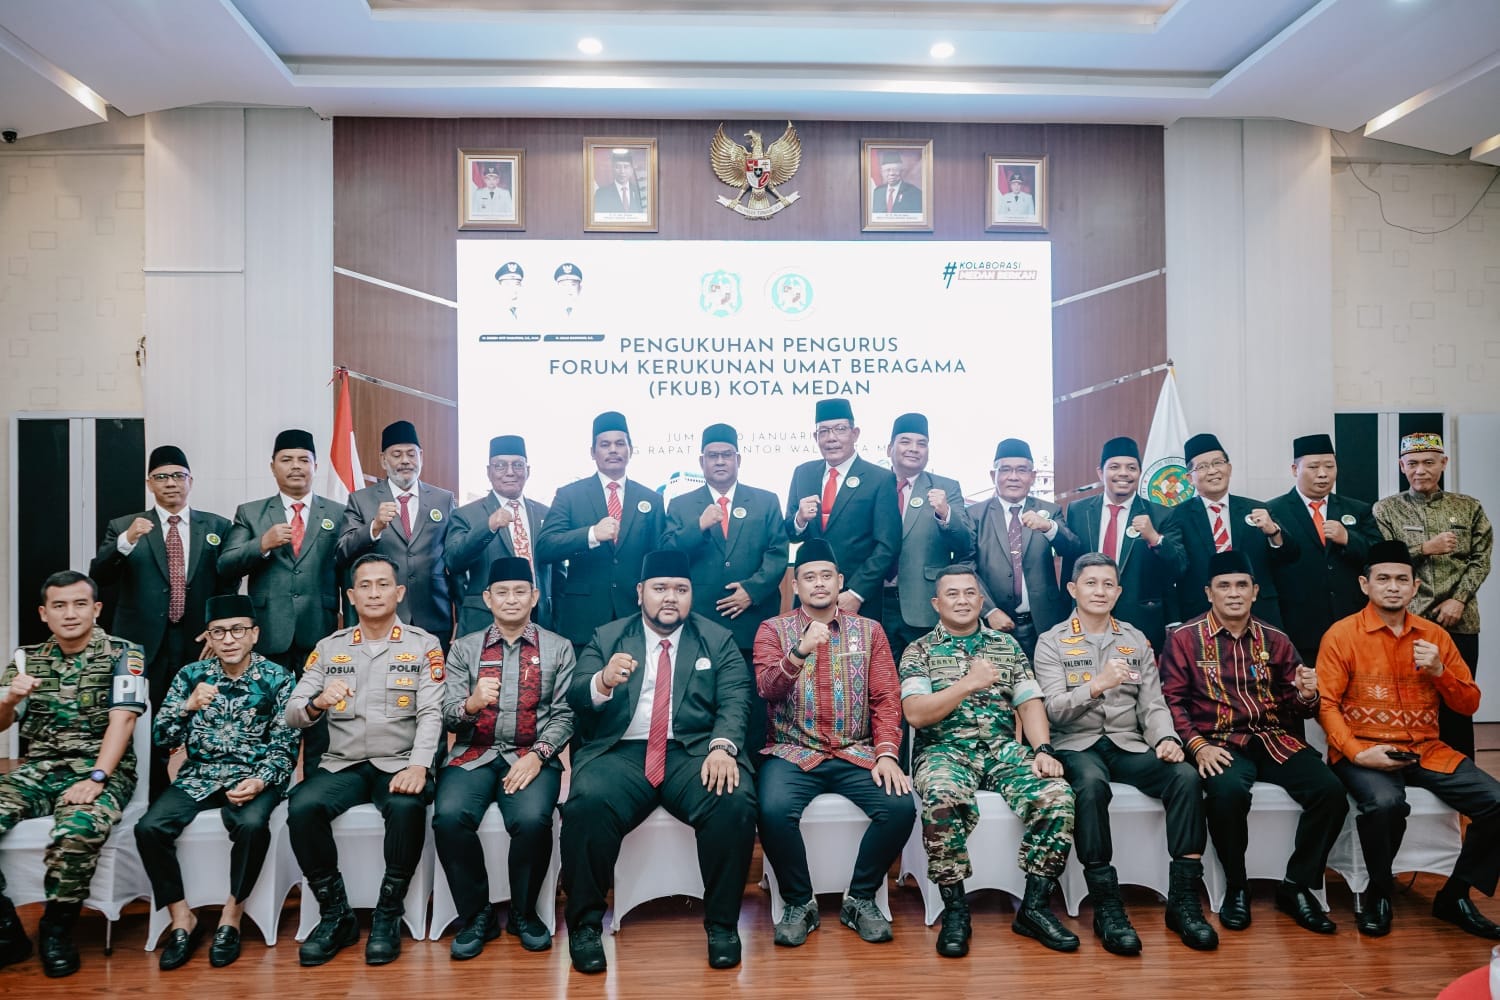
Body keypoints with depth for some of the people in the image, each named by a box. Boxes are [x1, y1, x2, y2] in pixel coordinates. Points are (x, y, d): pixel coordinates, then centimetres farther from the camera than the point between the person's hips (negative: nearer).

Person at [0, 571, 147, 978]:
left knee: (80, 829, -35)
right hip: (38, 769, 4)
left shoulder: (123, 654, -2)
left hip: (101, 769, -4)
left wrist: (96, 778, -23)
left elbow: (122, 719, -11)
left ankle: (57, 929, -8)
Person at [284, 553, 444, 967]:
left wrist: (418, 766, -24)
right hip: (343, 763, 3)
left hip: (400, 763, -3)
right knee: (302, 807, -26)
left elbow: (431, 714, -7)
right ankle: (335, 913, -7)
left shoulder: (424, 645, 3)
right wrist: (316, 703, -20)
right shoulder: (329, 648, 11)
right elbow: (292, 715, 5)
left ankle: (388, 914, -11)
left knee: (407, 806, -33)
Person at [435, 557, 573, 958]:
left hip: (532, 756, -1)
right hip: (474, 755, 2)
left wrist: (537, 755, -14)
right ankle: (477, 915, -4)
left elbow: (564, 714, 1)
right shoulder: (464, 648, 10)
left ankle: (523, 913, -1)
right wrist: (471, 704, -20)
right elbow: (446, 716, 3)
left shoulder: (558, 648, 7)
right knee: (450, 816, -27)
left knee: (532, 820, -29)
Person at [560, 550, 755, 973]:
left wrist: (723, 747, -20)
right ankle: (585, 923, -9)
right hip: (621, 752, 0)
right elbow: (576, 697, 1)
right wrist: (602, 682, -23)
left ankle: (722, 922, -9)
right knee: (586, 805, -30)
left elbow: (735, 700, 1)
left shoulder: (718, 640, 13)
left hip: (694, 752, 0)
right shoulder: (606, 637, 13)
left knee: (735, 803, -29)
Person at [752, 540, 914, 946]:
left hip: (855, 753, 2)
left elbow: (886, 698, 3)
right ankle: (799, 902, -3)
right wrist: (800, 651, -27)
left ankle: (860, 899, 0)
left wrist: (887, 754, -12)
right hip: (793, 752, -1)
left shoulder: (869, 630, 9)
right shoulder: (773, 630, 5)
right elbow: (767, 689, -9)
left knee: (900, 807, -24)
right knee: (774, 811, -30)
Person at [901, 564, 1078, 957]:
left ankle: (1035, 906, -9)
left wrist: (1043, 749, -11)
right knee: (943, 798, -37)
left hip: (1004, 748, 3)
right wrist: (969, 683, -13)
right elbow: (916, 714, -5)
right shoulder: (919, 651, 7)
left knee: (1057, 795, -25)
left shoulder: (1007, 645, 17)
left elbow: (1030, 703, 8)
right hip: (944, 749, -3)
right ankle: (954, 908, -17)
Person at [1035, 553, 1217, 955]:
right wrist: (1097, 685, -25)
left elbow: (1153, 703, 9)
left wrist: (1166, 738, -13)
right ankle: (1106, 905, -27)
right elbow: (1055, 709, -9)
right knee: (1092, 783, -37)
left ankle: (1183, 899, -17)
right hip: (1077, 745, -3)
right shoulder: (1052, 642, 3)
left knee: (1186, 776, -25)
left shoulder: (1136, 639, 15)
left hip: (1128, 745, 4)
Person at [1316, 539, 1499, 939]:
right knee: (1385, 803, -34)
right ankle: (1378, 892, -5)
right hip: (1365, 752, -5)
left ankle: (1454, 895, 8)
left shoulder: (1435, 635, 10)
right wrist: (1357, 752, -21)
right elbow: (1326, 704, -8)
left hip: (1427, 750, 5)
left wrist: (1439, 672, -6)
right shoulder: (1341, 635, -4)